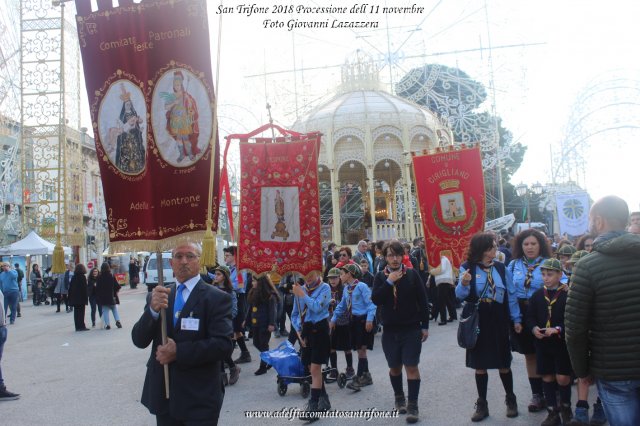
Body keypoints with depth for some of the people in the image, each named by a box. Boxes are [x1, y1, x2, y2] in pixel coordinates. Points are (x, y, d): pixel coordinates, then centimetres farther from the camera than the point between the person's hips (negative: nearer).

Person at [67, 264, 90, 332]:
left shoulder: (73, 277, 8)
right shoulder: (83, 277, -10)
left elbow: (70, 288, 11)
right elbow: (85, 288, -13)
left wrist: (70, 298, 15)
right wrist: (86, 298, -10)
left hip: (74, 298, 6)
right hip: (81, 298, -6)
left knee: (76, 312, 9)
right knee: (81, 312, -2)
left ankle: (77, 327, 10)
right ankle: (81, 326, -3)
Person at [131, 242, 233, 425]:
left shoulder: (217, 298, -7)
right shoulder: (157, 296, 6)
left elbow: (224, 345, -15)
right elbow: (139, 341, -1)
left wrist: (178, 352, -20)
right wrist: (152, 310, -18)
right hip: (162, 395, 4)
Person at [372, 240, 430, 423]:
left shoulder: (412, 274, -4)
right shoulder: (380, 277, 0)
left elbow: (422, 300, -1)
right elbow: (375, 300, -12)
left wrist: (425, 326, -2)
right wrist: (389, 282, -18)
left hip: (412, 329, -2)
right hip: (390, 330, 2)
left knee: (411, 366, -3)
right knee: (395, 367, 14)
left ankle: (412, 405, 4)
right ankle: (399, 397, 34)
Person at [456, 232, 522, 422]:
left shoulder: (501, 268, 0)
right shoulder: (467, 268, -7)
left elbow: (511, 295, 3)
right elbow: (460, 295, -11)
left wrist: (516, 319, 1)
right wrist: (463, 285, -33)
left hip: (499, 321, 1)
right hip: (477, 322, -1)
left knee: (504, 364, 10)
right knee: (480, 366, 8)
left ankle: (511, 400, 28)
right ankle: (482, 405, 19)